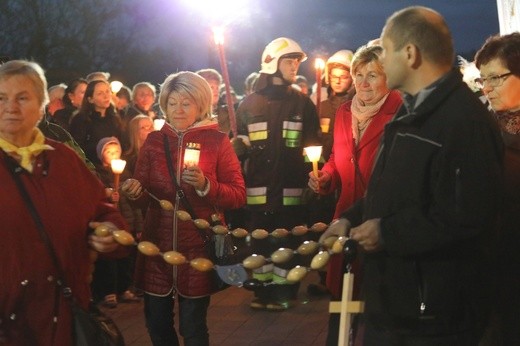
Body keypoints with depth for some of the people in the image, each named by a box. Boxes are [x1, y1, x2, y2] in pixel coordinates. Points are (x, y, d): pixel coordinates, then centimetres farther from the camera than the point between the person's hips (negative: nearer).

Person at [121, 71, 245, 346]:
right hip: (157, 245, 3)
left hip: (198, 247, -3)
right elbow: (144, 195, 8)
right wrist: (136, 190, -15)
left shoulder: (217, 141, -3)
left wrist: (205, 185, -21)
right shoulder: (153, 141, 6)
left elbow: (238, 196, -6)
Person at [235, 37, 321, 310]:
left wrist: (311, 170, -4)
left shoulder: (302, 103, 9)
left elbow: (312, 144, 9)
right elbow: (240, 144, 12)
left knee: (287, 239, 0)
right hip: (259, 187, 1)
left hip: (291, 187, -1)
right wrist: (237, 147, -8)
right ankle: (263, 290, 15)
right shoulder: (250, 104, 9)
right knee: (260, 238, 4)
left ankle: (283, 292, 10)